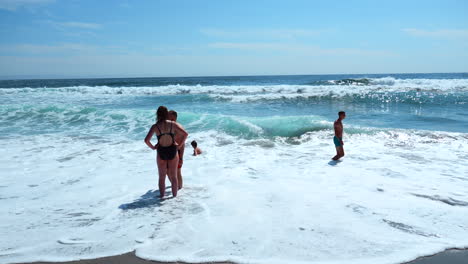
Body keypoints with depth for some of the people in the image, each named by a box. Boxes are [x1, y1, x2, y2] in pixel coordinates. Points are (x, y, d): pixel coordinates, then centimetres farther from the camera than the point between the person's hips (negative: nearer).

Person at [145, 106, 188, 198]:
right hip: (173, 151, 1)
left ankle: (162, 195, 21)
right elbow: (185, 134, -12)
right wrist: (179, 145, -3)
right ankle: (174, 195, 21)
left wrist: (152, 147, -1)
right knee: (174, 176, 14)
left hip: (161, 152, 0)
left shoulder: (155, 126, -9)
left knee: (162, 177, 15)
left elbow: (146, 140, -17)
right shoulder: (173, 124, -7)